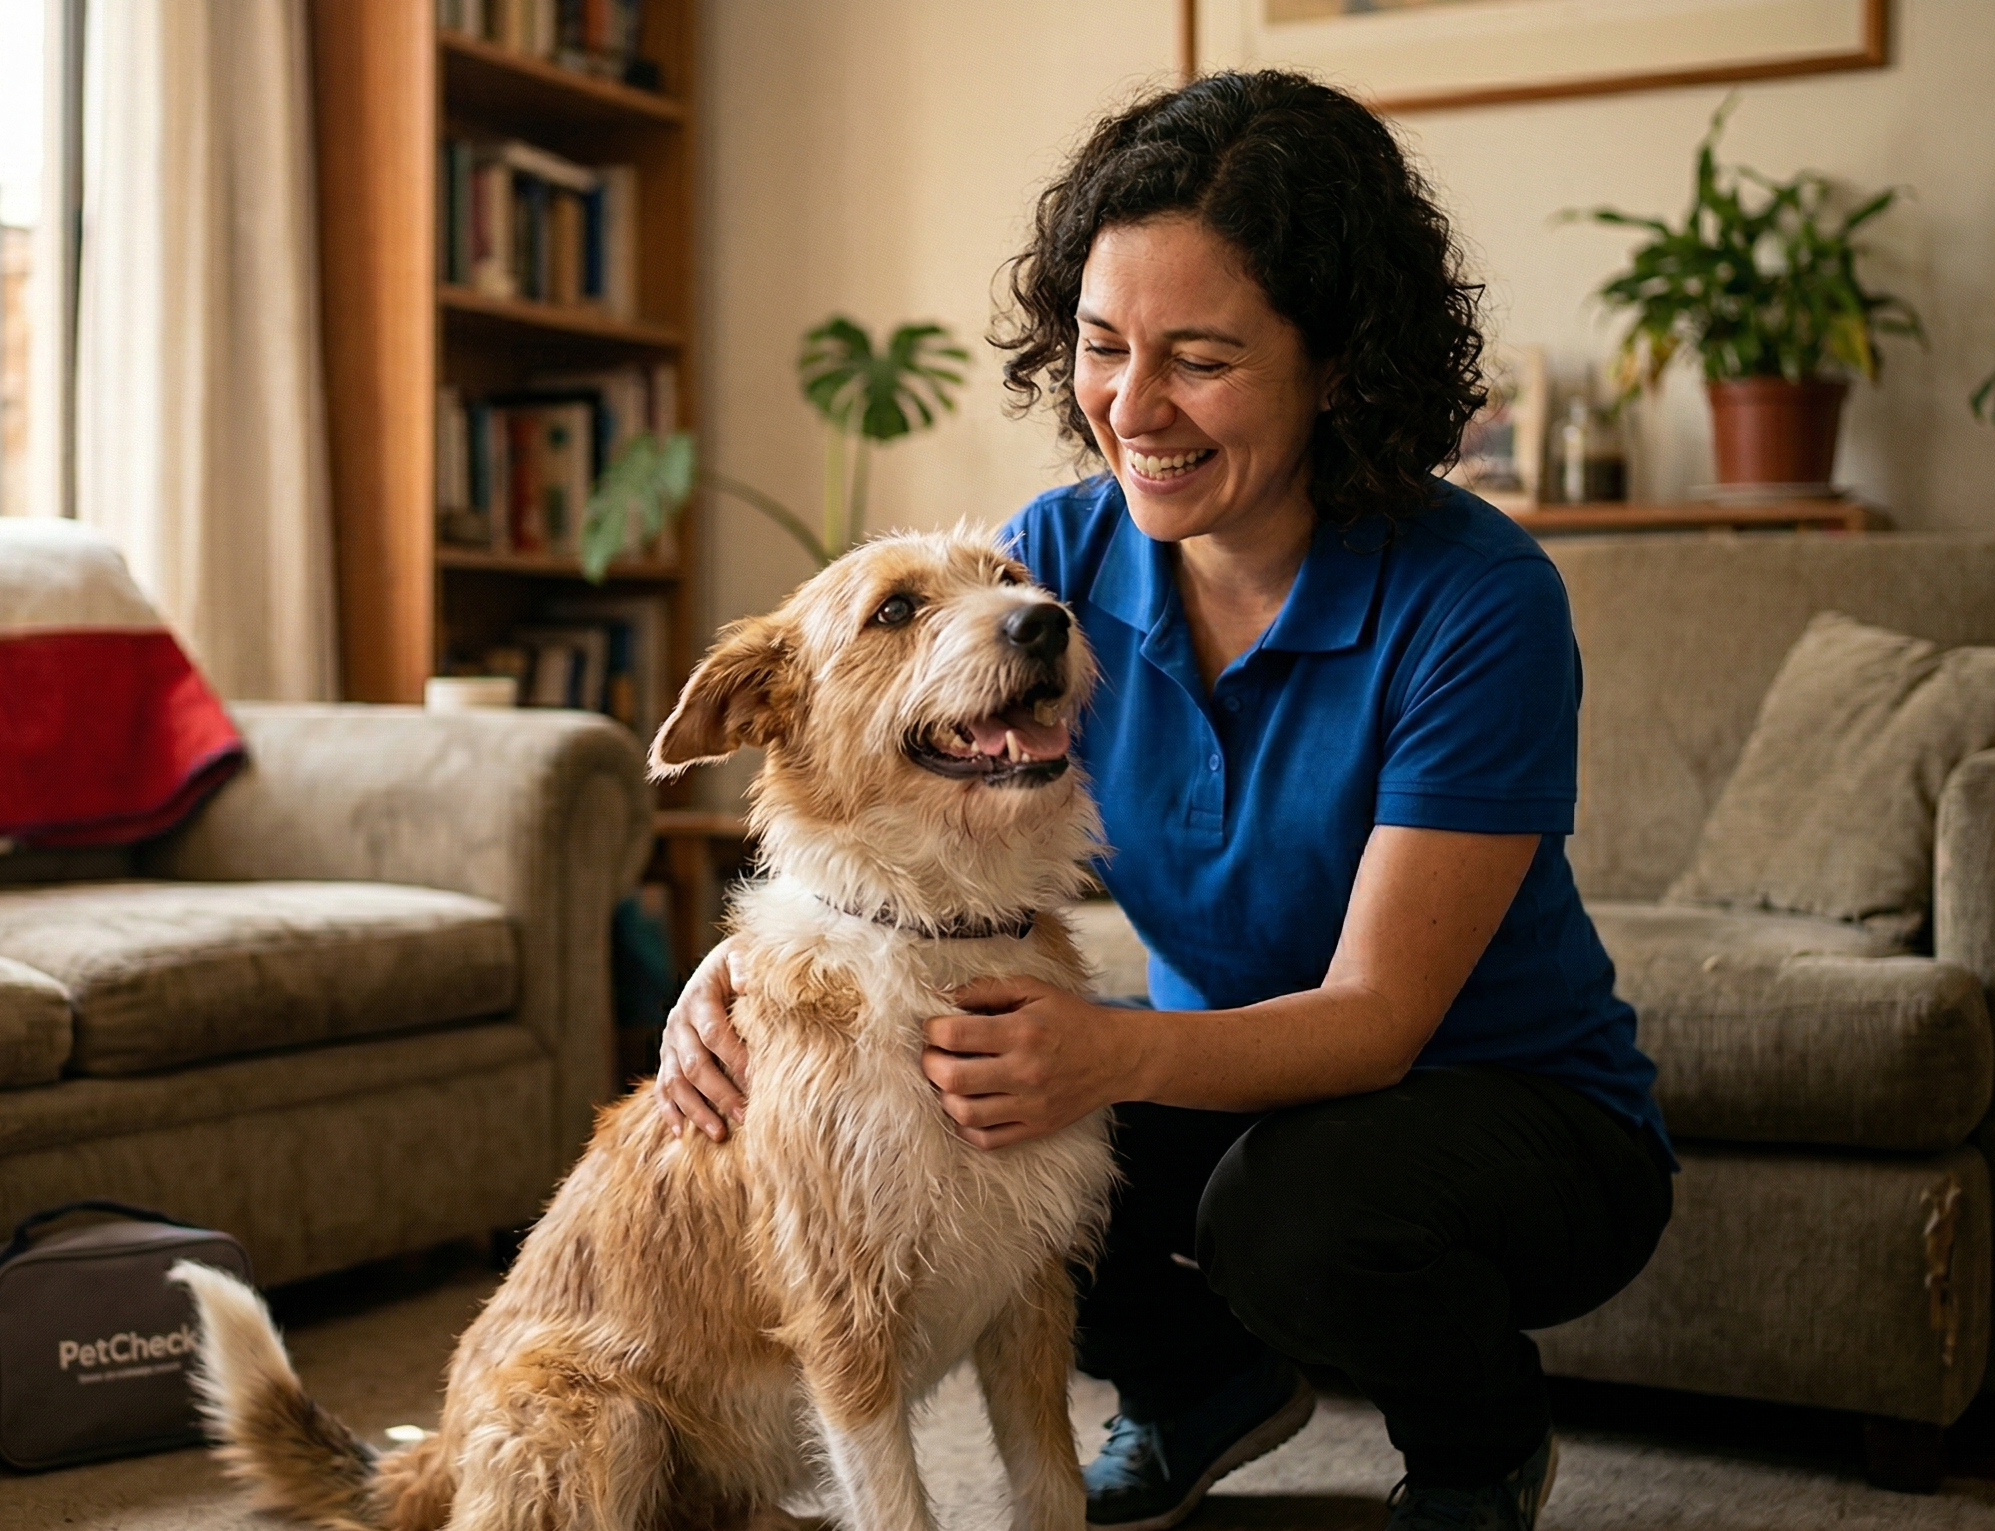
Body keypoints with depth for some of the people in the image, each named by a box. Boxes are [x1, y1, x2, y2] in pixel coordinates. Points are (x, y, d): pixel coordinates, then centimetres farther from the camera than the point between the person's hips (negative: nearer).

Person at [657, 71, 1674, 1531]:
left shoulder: (1476, 602, -25)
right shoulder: (1063, 553, -9)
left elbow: (1376, 1014, -27)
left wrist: (1117, 1050, -46)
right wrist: (745, 964, -31)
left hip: (1519, 1109, -5)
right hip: (1231, 1079, 5)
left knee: (1296, 1203, -36)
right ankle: (1207, 1383, 13)